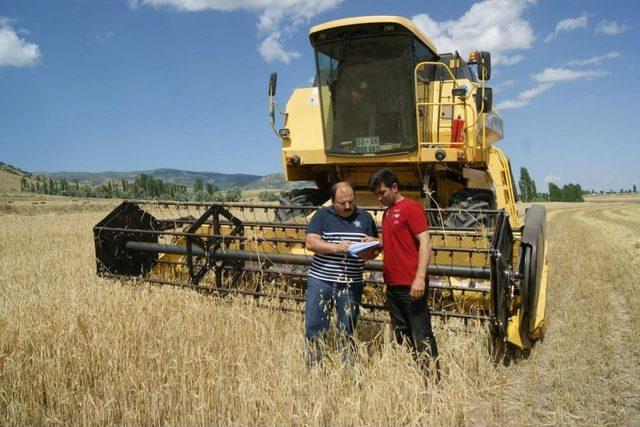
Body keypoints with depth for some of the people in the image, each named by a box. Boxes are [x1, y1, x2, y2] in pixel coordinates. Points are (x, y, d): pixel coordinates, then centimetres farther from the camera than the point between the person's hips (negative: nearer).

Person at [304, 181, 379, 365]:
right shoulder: (322, 215, 1)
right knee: (314, 327, 2)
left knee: (347, 331, 9)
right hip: (320, 281, -1)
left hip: (351, 285, 2)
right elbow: (310, 242, -10)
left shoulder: (365, 218, 8)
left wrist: (367, 253, -12)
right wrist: (337, 248, -23)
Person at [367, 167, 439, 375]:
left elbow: (425, 243, -15)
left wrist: (420, 278, -22)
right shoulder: (388, 212, 18)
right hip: (393, 285, 9)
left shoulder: (411, 208, -8)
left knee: (421, 337, -3)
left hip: (411, 286, -9)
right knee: (401, 335, 15)